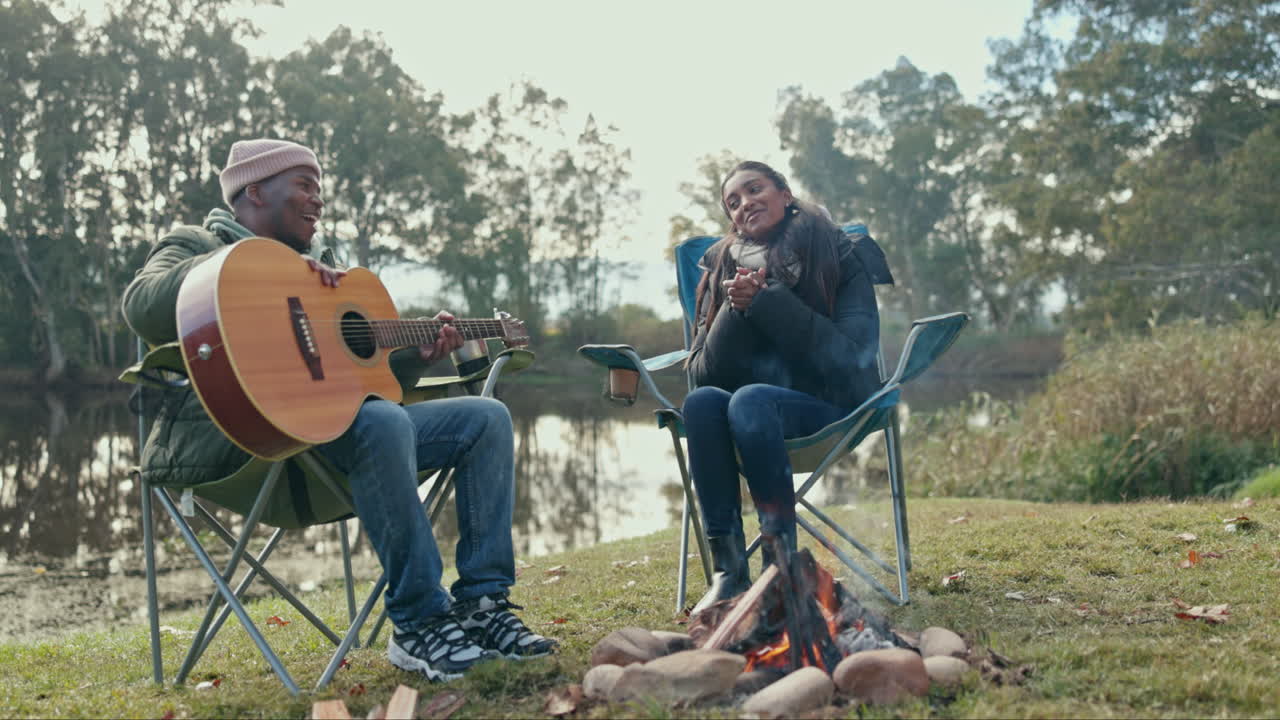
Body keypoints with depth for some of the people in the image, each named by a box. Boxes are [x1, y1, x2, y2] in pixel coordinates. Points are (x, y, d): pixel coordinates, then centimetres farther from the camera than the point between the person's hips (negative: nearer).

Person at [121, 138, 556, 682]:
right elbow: (143, 307, -19)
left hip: (331, 432, 9)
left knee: (486, 419, -1)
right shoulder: (193, 244, 7)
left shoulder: (307, 272, 30)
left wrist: (417, 355, 9)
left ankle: (483, 602, -6)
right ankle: (419, 623, -23)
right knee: (384, 422, -36)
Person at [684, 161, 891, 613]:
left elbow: (850, 354, -13)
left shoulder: (842, 259, 1)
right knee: (701, 402, -30)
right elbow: (702, 373, 3)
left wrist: (766, 301, -15)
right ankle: (728, 570, -31)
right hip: (756, 413, 3)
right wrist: (736, 311, -14)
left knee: (750, 400, -35)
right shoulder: (723, 268, 10)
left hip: (831, 410, -3)